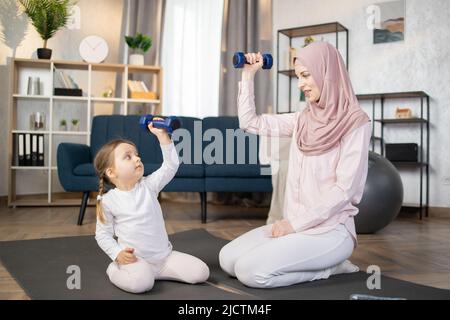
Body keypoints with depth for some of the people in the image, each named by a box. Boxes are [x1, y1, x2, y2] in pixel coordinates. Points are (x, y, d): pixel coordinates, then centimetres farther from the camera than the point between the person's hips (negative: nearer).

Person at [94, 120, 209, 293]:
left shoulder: (149, 185, 2)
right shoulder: (108, 201, -5)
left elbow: (171, 166, -7)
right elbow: (102, 234, 1)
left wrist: (163, 136, -14)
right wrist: (118, 254, -15)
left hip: (165, 255, 4)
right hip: (135, 258, -4)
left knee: (200, 272, -8)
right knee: (141, 282, -36)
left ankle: (154, 272, 9)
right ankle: (114, 269, -2)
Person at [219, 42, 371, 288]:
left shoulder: (355, 123, -11)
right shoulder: (303, 119, 9)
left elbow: (344, 188, -17)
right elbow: (249, 122, 14)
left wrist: (296, 223, -17)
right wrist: (248, 75, 9)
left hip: (331, 229, -7)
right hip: (295, 224, 7)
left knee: (250, 271, -22)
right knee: (228, 259, -5)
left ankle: (329, 266, -1)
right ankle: (317, 262, 6)